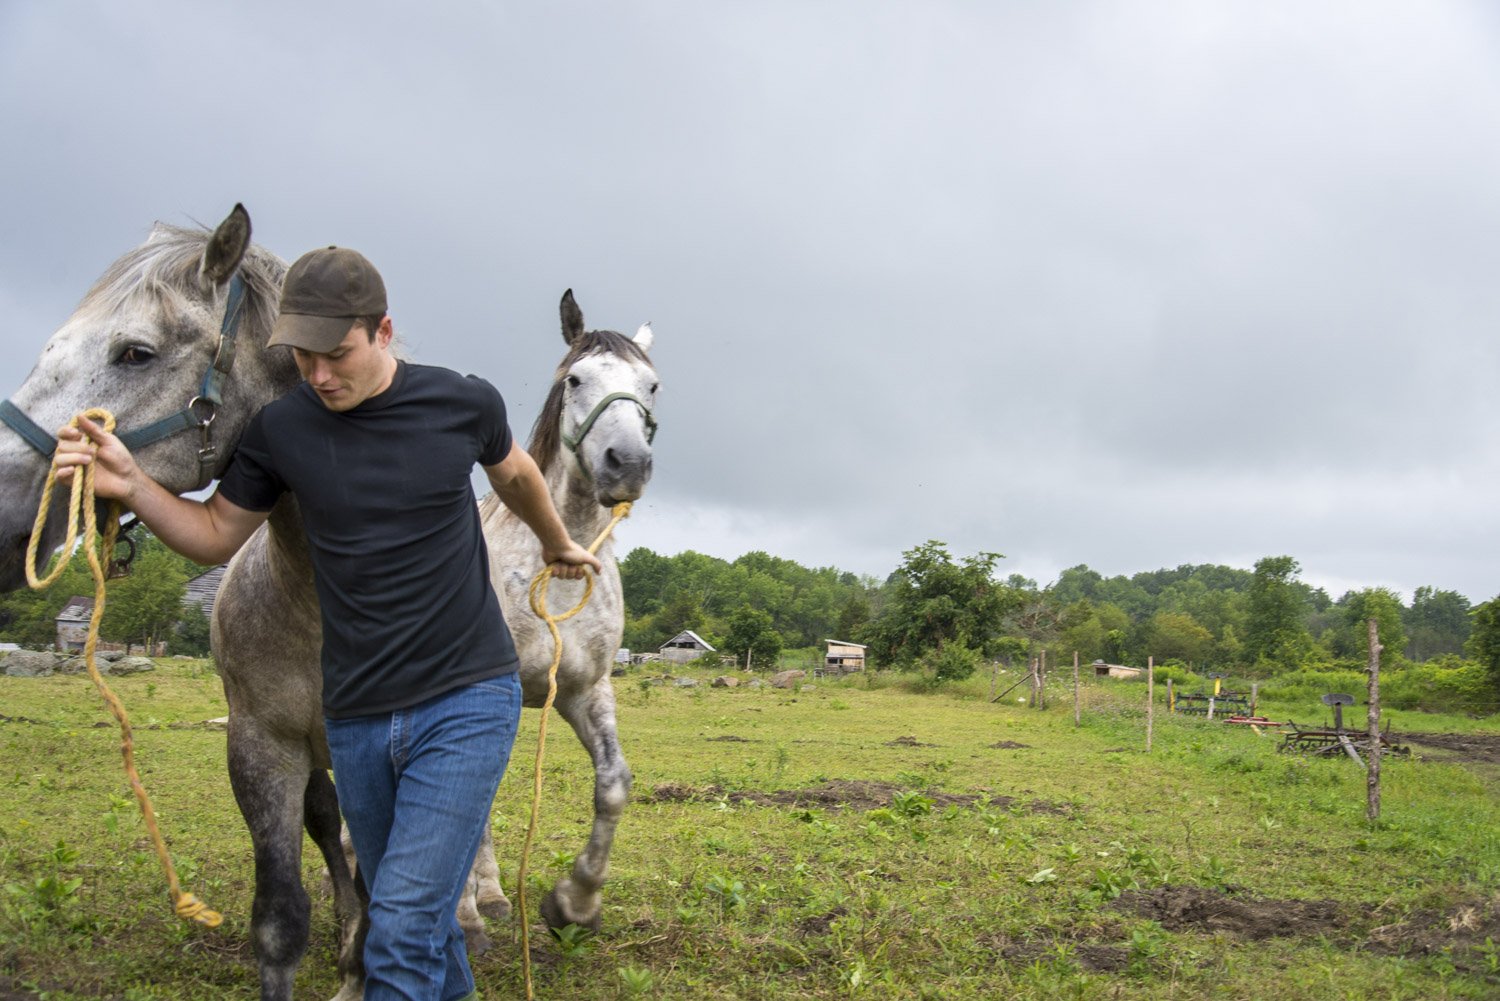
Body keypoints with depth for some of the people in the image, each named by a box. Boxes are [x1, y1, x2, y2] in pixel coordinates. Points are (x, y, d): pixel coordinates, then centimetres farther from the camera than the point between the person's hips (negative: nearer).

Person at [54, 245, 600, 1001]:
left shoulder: (465, 403, -7)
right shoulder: (282, 428, -3)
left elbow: (514, 473, 15)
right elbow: (214, 538, 9)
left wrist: (557, 544, 32)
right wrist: (130, 485, -8)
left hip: (465, 703, -3)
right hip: (356, 719, 3)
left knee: (402, 931, -12)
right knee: (419, 917, 19)